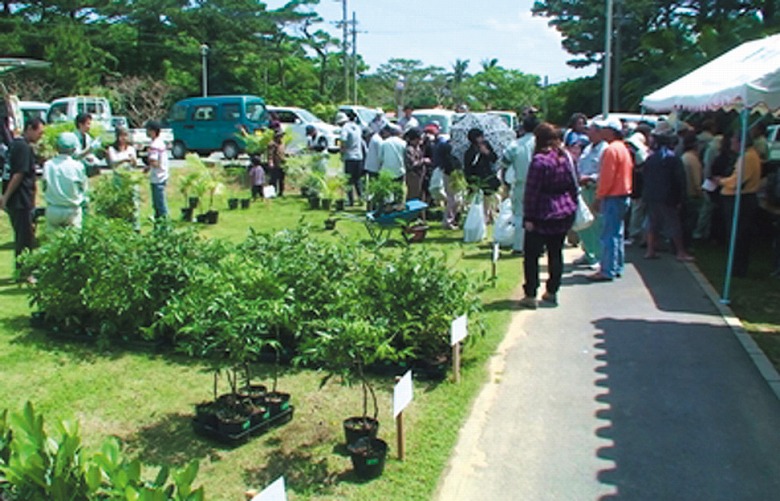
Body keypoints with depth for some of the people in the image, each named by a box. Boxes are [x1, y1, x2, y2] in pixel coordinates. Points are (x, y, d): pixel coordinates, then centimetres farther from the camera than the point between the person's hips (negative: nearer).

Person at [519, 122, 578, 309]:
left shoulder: (540, 161, -16)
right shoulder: (565, 157, 4)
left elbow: (532, 192, -16)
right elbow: (573, 185, 10)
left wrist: (528, 217, -13)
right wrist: (572, 206, 19)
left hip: (543, 216, -7)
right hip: (565, 212, 7)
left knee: (532, 255, 2)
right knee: (556, 253, 15)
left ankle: (530, 295, 3)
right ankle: (552, 292, 23)